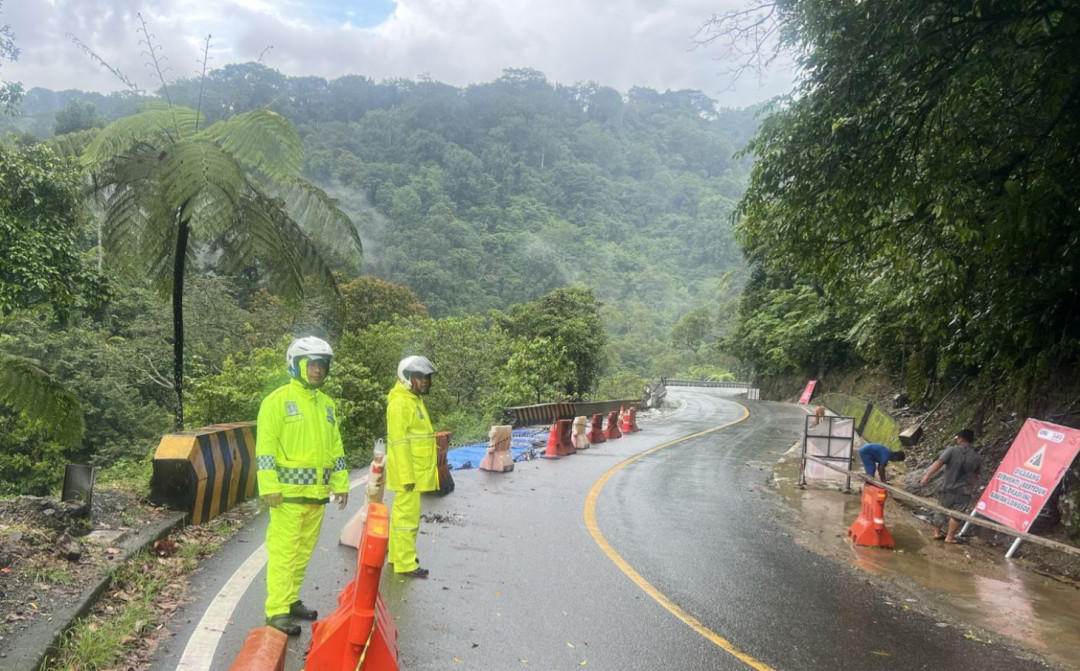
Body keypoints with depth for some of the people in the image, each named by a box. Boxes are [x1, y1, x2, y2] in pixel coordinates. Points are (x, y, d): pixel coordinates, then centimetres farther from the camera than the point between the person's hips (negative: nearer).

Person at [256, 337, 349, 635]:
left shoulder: (327, 404, 15)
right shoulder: (278, 400, -7)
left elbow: (336, 447, 18)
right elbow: (265, 446, -12)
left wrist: (341, 484, 15)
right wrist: (269, 486, -17)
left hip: (317, 492, 7)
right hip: (288, 491, -7)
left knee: (304, 550, 15)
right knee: (283, 551, -4)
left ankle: (291, 599, 27)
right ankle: (277, 610, 3)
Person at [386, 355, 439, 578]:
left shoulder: (414, 401, 15)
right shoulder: (400, 403, -16)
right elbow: (399, 442, -20)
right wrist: (407, 476, -22)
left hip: (416, 471, 10)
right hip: (408, 472, -10)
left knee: (401, 513, 18)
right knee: (408, 516, -5)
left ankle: (397, 555, 28)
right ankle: (406, 563, 1)